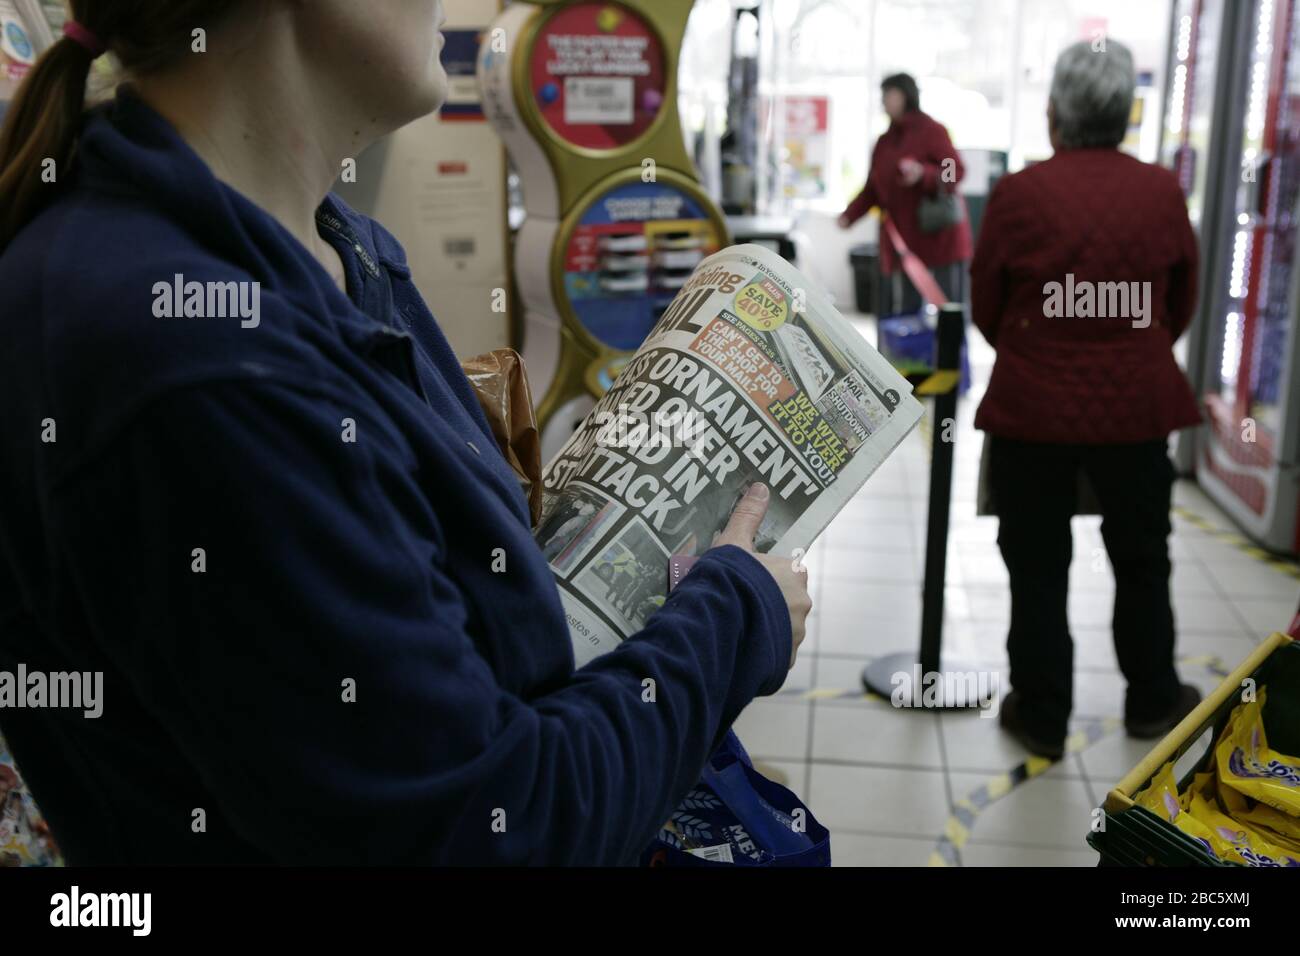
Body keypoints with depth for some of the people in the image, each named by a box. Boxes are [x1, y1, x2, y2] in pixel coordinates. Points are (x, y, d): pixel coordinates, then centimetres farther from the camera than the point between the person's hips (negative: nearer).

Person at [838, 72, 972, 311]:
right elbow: (872, 190, 13)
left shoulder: (932, 131, -5)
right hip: (903, 243, 6)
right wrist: (850, 215, -1)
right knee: (904, 313, 6)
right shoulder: (884, 142, 14)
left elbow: (956, 172, -11)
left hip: (941, 239, -6)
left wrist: (924, 174, -29)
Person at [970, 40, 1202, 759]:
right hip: (1136, 408, 2)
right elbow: (1181, 307, 6)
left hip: (1034, 407, -2)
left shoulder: (1018, 194, -11)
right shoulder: (1163, 193, -4)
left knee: (1038, 566, 10)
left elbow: (986, 309, -2)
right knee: (1141, 558, 19)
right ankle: (1152, 700, 35)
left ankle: (1042, 715, 20)